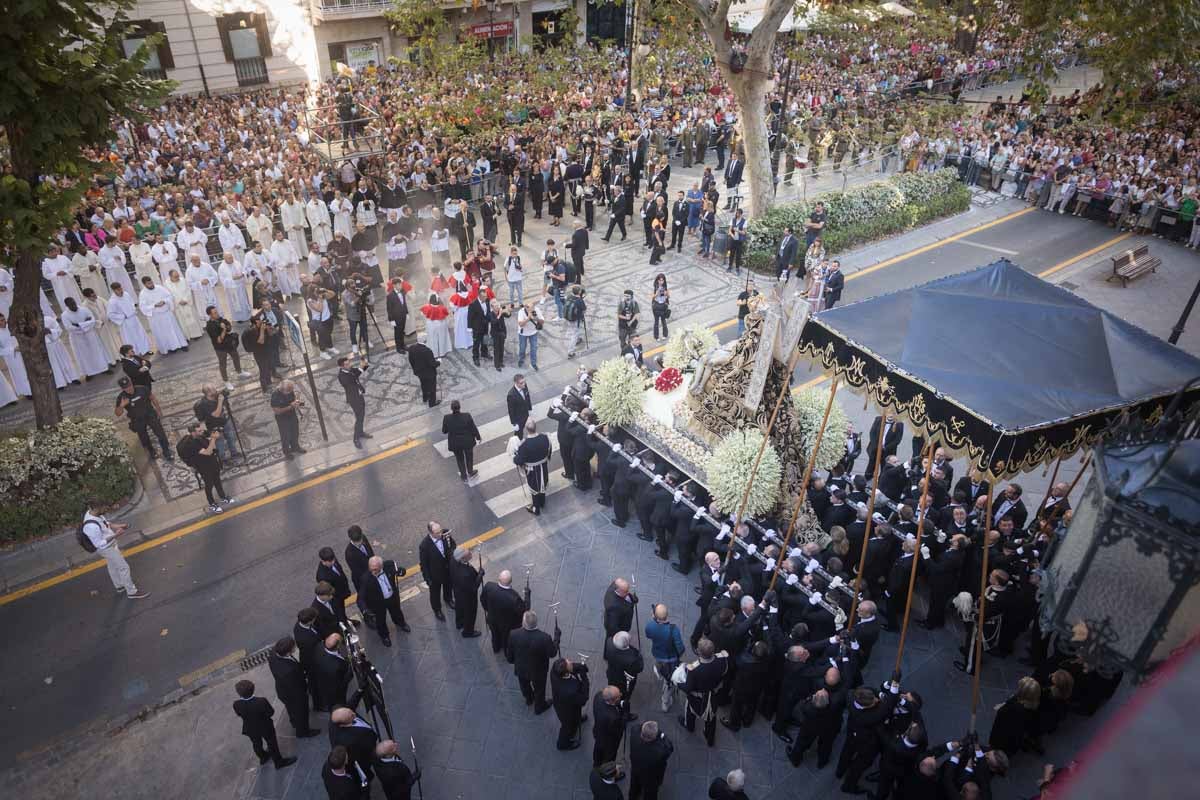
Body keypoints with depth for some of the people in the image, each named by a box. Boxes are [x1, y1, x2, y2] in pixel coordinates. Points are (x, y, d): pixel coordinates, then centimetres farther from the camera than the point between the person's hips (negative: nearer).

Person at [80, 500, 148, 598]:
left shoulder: (91, 513, -13)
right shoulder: (92, 527, -40)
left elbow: (105, 523, 6)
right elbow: (100, 543, -29)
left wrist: (119, 525, -2)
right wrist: (115, 535, -30)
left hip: (110, 544, 9)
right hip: (106, 548, -9)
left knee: (112, 565, 29)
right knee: (123, 567, 4)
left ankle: (119, 585, 51)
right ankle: (132, 592, 20)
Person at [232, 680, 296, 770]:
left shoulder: (236, 704, -29)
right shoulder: (261, 701, -38)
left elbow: (239, 714, -9)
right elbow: (271, 712, -22)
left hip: (250, 729, 4)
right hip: (265, 728, -3)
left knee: (256, 744, 30)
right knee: (272, 743, 20)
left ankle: (263, 757, 55)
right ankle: (279, 762, 36)